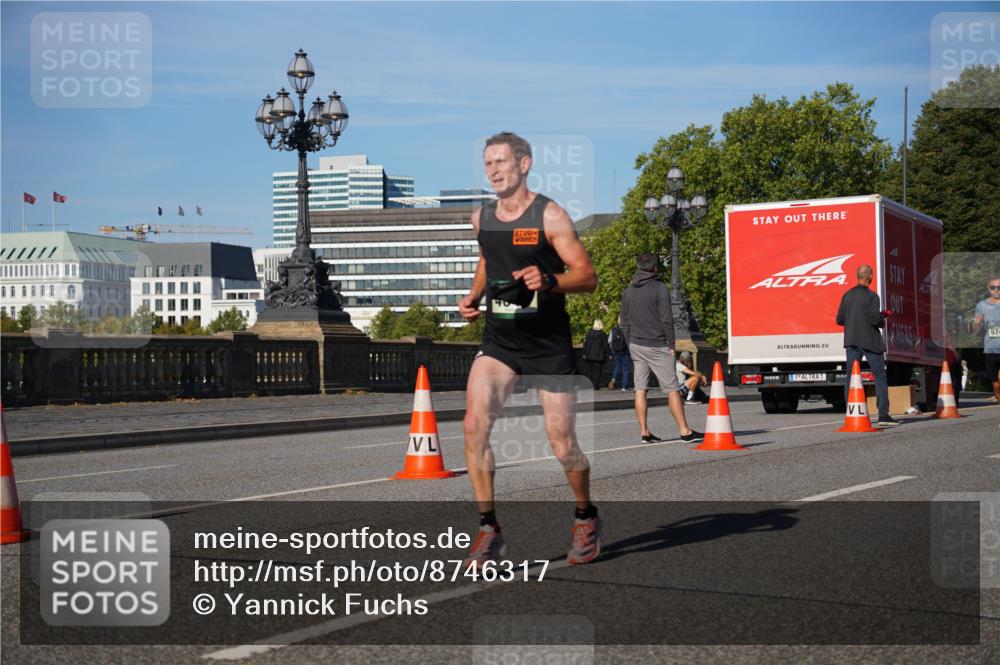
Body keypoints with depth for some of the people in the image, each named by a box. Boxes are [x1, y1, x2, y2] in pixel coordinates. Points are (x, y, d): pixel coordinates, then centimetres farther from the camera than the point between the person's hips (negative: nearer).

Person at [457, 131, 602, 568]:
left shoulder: (549, 216, -10)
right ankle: (489, 529, -8)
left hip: (549, 345, -4)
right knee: (475, 425, -17)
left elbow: (587, 277, -12)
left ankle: (586, 518, 29)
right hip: (498, 341, 4)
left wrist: (549, 281, -29)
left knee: (562, 446, 1)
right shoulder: (482, 218, 7)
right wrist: (474, 295, 10)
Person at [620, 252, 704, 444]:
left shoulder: (628, 292, 10)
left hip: (636, 346, 6)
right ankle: (684, 431, -4)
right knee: (672, 389, -3)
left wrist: (631, 345, 17)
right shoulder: (659, 288, -8)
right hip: (656, 346, -6)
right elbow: (666, 320, -12)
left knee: (640, 389, 5)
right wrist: (671, 344, -5)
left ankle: (644, 432, 4)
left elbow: (625, 322, 12)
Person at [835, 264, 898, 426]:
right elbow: (875, 320, -17)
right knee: (880, 377, 2)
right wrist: (882, 319, 4)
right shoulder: (871, 296, -11)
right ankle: (883, 414, -2)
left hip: (852, 340, 5)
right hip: (870, 341, -5)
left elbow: (840, 320, 6)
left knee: (851, 377, 7)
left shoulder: (847, 295, 5)